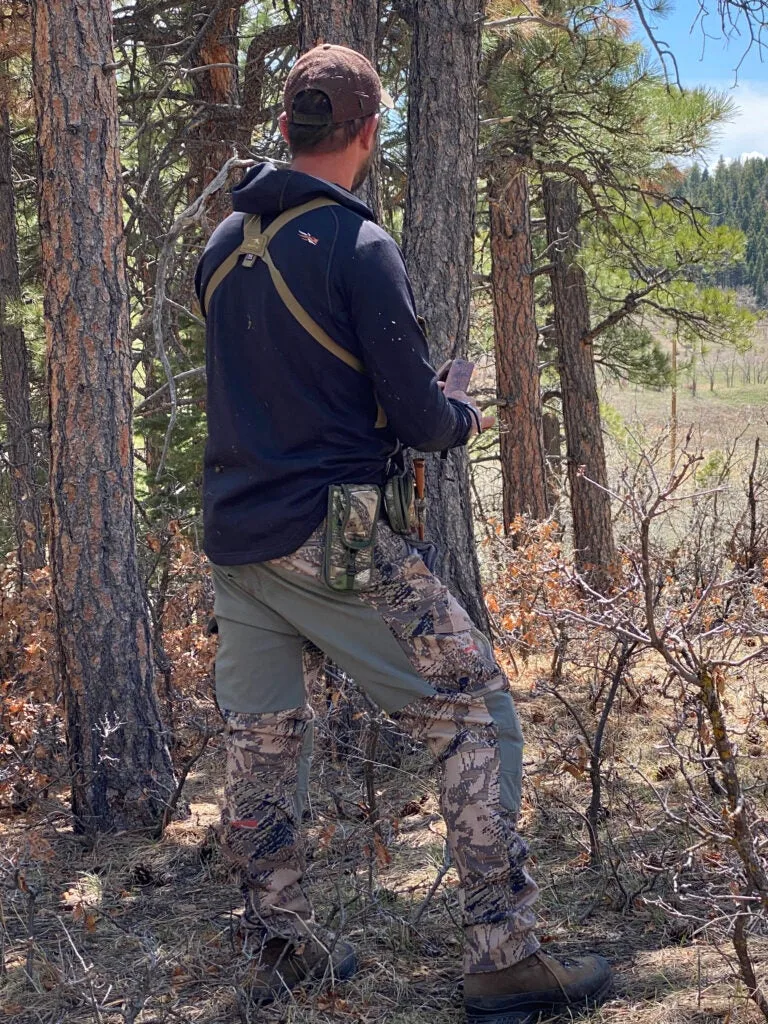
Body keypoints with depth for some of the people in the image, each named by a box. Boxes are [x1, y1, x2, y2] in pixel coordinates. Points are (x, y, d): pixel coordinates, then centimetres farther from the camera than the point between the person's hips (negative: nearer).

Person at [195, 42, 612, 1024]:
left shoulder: (223, 245, 10)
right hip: (335, 538, -7)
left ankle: (279, 945, 24)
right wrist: (465, 416, 9)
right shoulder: (357, 245, -12)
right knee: (477, 712, 1)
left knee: (262, 740, 14)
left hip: (233, 535, 7)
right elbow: (416, 414, -13)